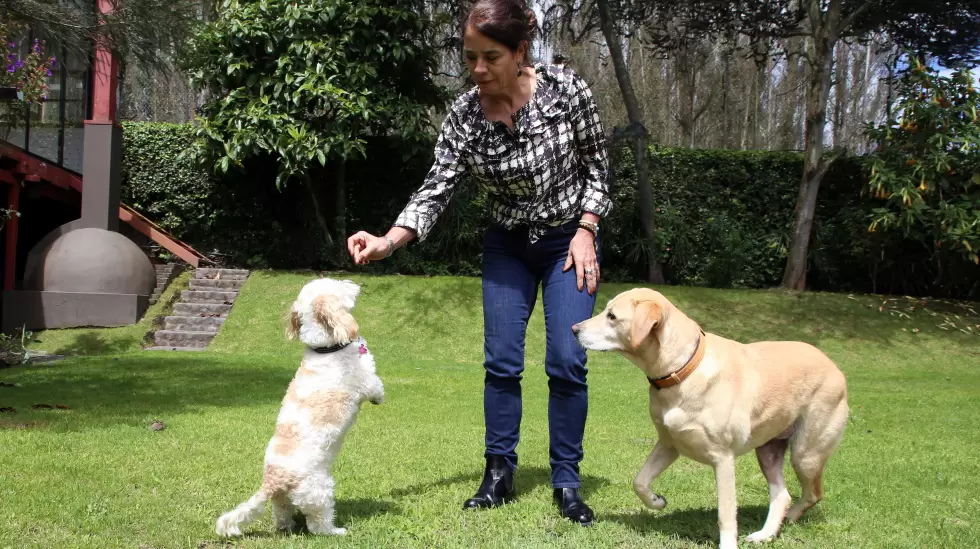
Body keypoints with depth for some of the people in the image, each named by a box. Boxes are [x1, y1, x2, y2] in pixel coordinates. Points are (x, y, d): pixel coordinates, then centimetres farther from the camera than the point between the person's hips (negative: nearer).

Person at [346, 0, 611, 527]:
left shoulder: (565, 88, -19)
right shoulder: (463, 116, -16)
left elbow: (595, 161, -7)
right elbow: (436, 189, -18)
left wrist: (585, 231, -14)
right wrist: (387, 241, -33)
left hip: (569, 240, -2)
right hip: (507, 245, 2)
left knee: (567, 362, -8)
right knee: (501, 361, -2)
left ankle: (566, 484, 5)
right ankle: (499, 475, 13)